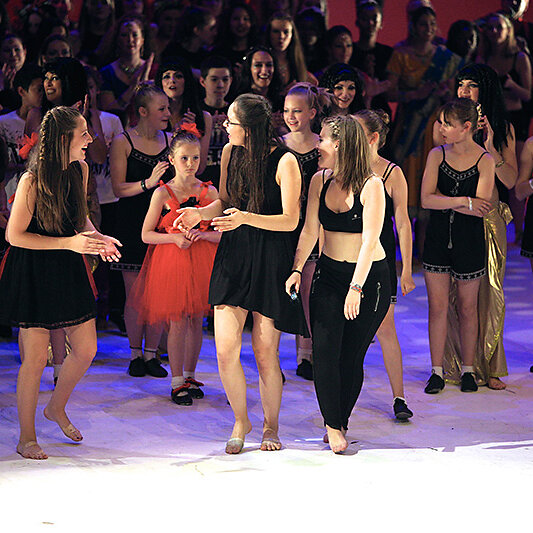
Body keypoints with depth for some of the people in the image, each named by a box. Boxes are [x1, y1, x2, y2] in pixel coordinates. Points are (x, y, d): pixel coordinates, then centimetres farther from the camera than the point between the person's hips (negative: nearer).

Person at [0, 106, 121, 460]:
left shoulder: (80, 169, 2)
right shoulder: (32, 181, -19)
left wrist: (95, 237, -3)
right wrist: (70, 242, -21)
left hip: (69, 271, 7)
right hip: (32, 272, -7)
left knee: (87, 349, 7)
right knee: (36, 357, -3)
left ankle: (57, 408, 33)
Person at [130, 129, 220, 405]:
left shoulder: (209, 192, 3)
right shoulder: (162, 194, -3)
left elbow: (223, 232, 5)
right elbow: (146, 235, -1)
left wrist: (202, 234, -14)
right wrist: (174, 238, -16)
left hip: (201, 262, 3)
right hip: (170, 261, -3)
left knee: (195, 321, 8)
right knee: (177, 323, -3)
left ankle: (189, 376, 23)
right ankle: (177, 382, 6)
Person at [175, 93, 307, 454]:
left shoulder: (284, 162, -11)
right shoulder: (230, 153, 6)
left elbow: (290, 220, -13)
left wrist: (246, 218, -26)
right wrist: (200, 213, -2)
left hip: (270, 259, -4)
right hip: (233, 255, 4)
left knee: (265, 352, 1)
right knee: (225, 350, -4)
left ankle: (271, 426, 23)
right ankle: (241, 421, 20)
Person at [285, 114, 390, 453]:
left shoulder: (371, 185, -13)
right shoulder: (320, 181, 4)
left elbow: (370, 240, -18)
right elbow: (310, 229, 1)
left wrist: (356, 288, -24)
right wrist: (297, 269, -14)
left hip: (370, 276, -4)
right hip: (329, 273, 4)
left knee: (352, 355, 0)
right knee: (324, 350, -10)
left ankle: (340, 422, 16)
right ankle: (333, 427, -4)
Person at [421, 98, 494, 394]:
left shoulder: (485, 160, -6)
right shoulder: (437, 155, 1)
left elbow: (481, 208, -16)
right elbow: (426, 200, -8)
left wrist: (444, 199, -14)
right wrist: (464, 201, -16)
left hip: (470, 241, -2)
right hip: (438, 238, 2)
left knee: (467, 307, 7)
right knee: (437, 306, 3)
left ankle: (468, 370, 20)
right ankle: (437, 372, 11)